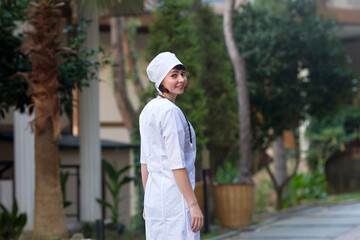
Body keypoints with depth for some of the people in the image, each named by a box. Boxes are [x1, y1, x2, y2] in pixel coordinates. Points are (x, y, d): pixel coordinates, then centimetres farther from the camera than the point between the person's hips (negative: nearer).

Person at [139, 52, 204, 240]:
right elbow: (177, 164, -19)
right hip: (174, 194, -9)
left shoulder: (148, 110, 13)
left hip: (154, 194, 9)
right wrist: (193, 204, -17)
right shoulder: (170, 112, -14)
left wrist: (148, 202, 22)